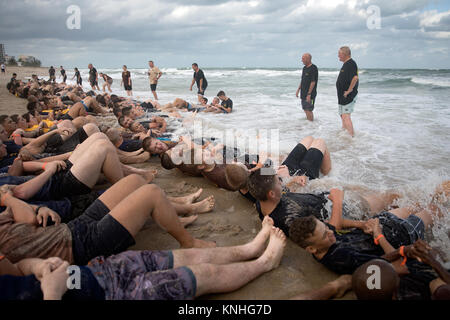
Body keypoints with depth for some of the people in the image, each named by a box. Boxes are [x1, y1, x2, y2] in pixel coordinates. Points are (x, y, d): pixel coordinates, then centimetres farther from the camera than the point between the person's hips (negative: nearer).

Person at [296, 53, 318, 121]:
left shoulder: (313, 68, -14)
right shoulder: (304, 68, 13)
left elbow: (313, 82, -19)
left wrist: (309, 94, -22)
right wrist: (298, 90, 17)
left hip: (310, 94, -8)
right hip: (303, 93, 8)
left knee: (309, 110, -7)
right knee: (305, 109, 13)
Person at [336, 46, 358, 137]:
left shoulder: (351, 64, -18)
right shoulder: (346, 64, 15)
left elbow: (355, 78, -32)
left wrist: (349, 90, -25)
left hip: (348, 96, -11)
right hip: (343, 96, 11)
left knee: (346, 116, -11)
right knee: (343, 115, 20)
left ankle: (351, 136, -9)